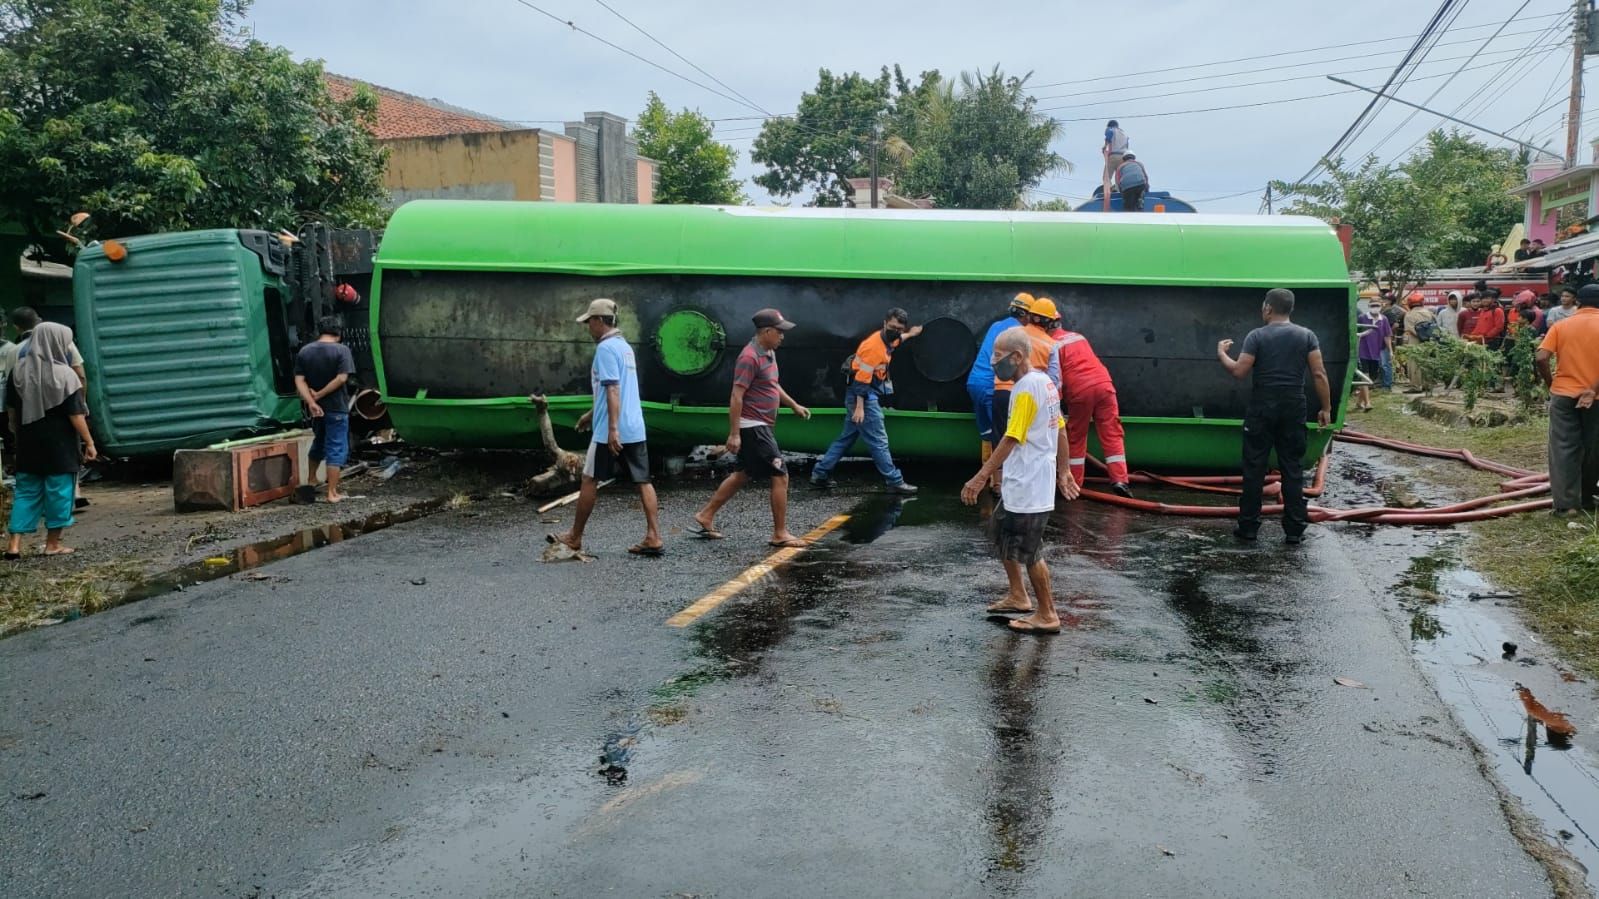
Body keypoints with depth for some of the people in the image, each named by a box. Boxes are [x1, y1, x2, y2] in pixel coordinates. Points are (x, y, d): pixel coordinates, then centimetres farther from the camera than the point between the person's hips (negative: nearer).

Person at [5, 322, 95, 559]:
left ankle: (15, 543, 5)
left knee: (26, 491, 11)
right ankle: (53, 543, 12)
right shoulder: (64, 375, -13)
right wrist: (89, 442, -7)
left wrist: (19, 434, 21)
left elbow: (11, 409, 9)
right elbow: (76, 415, -13)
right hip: (60, 445, -5)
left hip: (28, 443, 5)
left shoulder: (18, 371, 1)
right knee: (58, 490, 6)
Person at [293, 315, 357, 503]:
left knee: (318, 443, 25)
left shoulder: (304, 351, 5)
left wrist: (311, 401, -12)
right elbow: (341, 378, -19)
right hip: (336, 408, -5)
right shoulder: (341, 350, -10)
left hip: (315, 408, 5)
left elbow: (299, 380, -3)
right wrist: (319, 395, -13)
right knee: (336, 449, -1)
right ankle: (332, 493, -3)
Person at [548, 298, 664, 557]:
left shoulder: (606, 348, -11)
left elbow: (612, 390, -21)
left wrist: (612, 428, -24)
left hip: (611, 431, -8)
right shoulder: (625, 346, 17)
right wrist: (591, 414, 34)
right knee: (642, 481, 4)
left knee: (589, 480, 4)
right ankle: (654, 538, 0)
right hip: (635, 429, 8)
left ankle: (574, 538, 14)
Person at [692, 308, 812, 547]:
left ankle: (705, 517, 26)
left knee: (743, 475, 18)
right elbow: (736, 397, -22)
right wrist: (734, 434, -24)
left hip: (760, 427, 10)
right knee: (780, 475, -7)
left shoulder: (769, 353, 11)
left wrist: (794, 405, 29)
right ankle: (780, 534, 0)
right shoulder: (750, 357, -19)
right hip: (752, 427, -10)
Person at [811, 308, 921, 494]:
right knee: (878, 442, -4)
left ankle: (819, 474, 18)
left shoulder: (884, 339, 6)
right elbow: (861, 378, -24)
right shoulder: (873, 346, -22)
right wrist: (859, 408, -26)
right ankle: (895, 483, 2)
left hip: (868, 394, 10)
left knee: (846, 438, 14)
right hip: (862, 396, -10)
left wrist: (909, 335, 48)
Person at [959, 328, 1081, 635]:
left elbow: (1010, 440, -23)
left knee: (1028, 550, 0)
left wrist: (980, 479, -22)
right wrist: (1063, 471, 24)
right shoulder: (1045, 382, 10)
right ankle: (1018, 596, 32)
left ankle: (1047, 615, 11)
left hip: (1028, 486, -10)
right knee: (1002, 532, 21)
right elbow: (1060, 430, 16)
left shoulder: (1026, 388, -19)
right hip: (1019, 483, 10)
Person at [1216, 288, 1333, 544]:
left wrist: (1222, 354, 10)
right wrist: (1326, 409, 3)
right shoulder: (1307, 336, 2)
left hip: (1262, 409, -2)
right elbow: (1319, 374, -3)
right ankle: (1295, 529, 8)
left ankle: (1248, 526, 8)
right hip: (1293, 409, 2)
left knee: (1254, 468, 5)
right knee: (1293, 469, 7)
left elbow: (1239, 372, -8)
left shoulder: (1257, 336, -5)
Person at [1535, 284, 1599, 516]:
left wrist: (1550, 383, 6)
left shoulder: (1561, 325, 2)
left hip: (1563, 394, 1)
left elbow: (1541, 359, -8)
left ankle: (1567, 503, -4)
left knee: (1564, 449, 2)